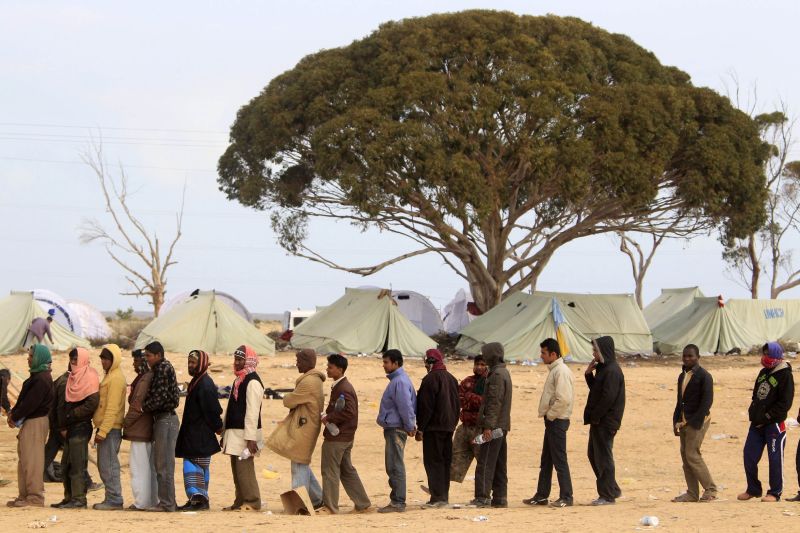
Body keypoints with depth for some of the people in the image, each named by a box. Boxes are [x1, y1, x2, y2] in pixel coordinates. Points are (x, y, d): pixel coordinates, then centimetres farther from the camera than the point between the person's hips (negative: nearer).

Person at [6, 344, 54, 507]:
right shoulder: (37, 376, 16)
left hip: (36, 422, -10)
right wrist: (14, 412, 3)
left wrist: (15, 417, -10)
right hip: (30, 422, 10)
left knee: (32, 460, -9)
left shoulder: (42, 380, -17)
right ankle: (24, 495, 16)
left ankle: (35, 497, -7)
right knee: (24, 459, 12)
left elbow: (30, 403, -20)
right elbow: (24, 398, 18)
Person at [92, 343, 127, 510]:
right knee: (103, 465, 12)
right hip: (105, 428, 10)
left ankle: (114, 500, -8)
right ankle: (112, 499, 15)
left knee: (108, 465, -9)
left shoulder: (116, 378, -14)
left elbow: (112, 408, -20)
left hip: (111, 429, -10)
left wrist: (103, 431, -22)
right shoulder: (109, 376, 19)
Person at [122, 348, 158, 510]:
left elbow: (137, 404, -20)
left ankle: (141, 502, -6)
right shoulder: (151, 377, 14)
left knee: (139, 467, -6)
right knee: (150, 466, 13)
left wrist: (126, 422, -10)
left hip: (139, 430, -10)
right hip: (149, 430, 10)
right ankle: (153, 500, 18)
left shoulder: (144, 380, -17)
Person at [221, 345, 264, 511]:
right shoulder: (238, 380, 18)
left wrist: (250, 438, -23)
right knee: (236, 468, 11)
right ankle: (240, 502, 15)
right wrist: (225, 432, 21)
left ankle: (252, 502, -6)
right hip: (234, 432, 10)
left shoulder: (253, 382, -13)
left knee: (244, 467, -10)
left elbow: (252, 411, -19)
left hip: (245, 433, -10)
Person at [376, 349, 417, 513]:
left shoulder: (400, 382, -16)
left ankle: (398, 502, -9)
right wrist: (410, 425, 15)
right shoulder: (397, 380, 18)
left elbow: (405, 406, -20)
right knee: (393, 467, 13)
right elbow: (408, 405, 21)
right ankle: (396, 501, 17)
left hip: (396, 430, -11)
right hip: (393, 428, 11)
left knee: (395, 467, -9)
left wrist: (409, 426, -15)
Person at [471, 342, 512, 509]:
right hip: (502, 425, 10)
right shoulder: (504, 372, 18)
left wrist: (488, 426, -22)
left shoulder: (497, 375, -14)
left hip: (493, 425, -10)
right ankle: (500, 497, 13)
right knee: (499, 464, 11)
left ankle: (483, 497, -12)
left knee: (485, 463, -10)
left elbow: (495, 402, -20)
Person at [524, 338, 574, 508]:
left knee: (559, 460, -6)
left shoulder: (561, 371, -17)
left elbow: (564, 399, -25)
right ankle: (541, 496, 20)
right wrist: (547, 415, 12)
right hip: (552, 420, 10)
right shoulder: (553, 370, 15)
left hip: (557, 421, -10)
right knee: (546, 461, 14)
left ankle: (566, 497, -2)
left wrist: (550, 415, -15)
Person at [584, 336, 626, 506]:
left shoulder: (612, 371, -17)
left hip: (606, 421, -10)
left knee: (603, 457, -4)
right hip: (599, 420, 10)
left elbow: (608, 397, -22)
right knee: (593, 455, 15)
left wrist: (595, 416, -16)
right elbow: (595, 390, 21)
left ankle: (608, 495, 3)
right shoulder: (603, 368, 14)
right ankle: (612, 490, 23)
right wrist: (589, 374, 6)